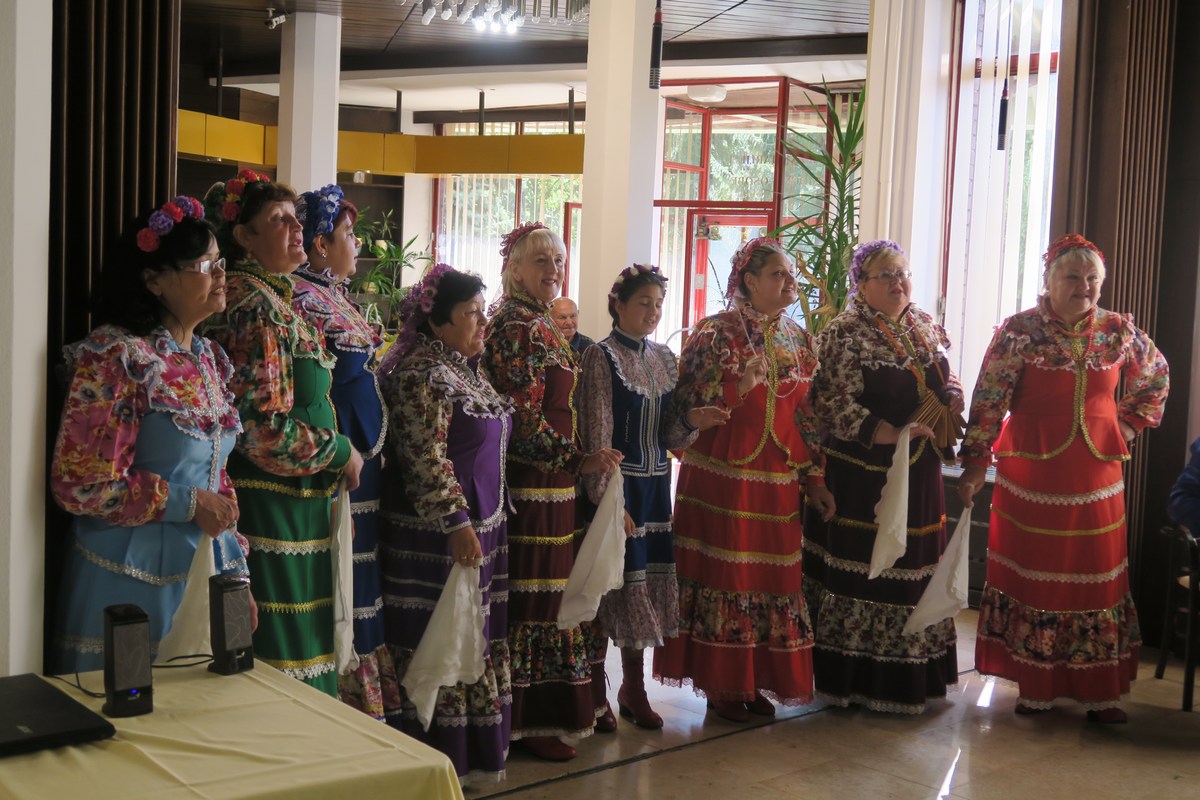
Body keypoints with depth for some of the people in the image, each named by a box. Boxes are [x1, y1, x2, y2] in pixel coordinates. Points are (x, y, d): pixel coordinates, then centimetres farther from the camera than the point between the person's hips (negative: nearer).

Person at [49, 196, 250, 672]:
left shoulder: (208, 357, 9)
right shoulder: (116, 356, -14)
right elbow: (80, 484, -18)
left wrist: (237, 575, 12)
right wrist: (190, 504, -15)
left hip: (205, 574, 7)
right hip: (134, 584, -7)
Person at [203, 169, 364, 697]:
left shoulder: (268, 296, 14)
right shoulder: (256, 304, -16)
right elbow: (266, 428, -22)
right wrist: (340, 452, -9)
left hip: (289, 499, 10)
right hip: (271, 504, -10)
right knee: (280, 646, -1)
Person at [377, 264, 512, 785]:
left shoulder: (466, 369, 14)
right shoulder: (422, 375, -16)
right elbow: (426, 460, -22)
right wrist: (456, 523, -24)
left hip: (481, 526, 10)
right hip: (439, 535, -10)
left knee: (475, 639, 16)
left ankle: (475, 753, 27)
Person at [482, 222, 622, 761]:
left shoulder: (535, 323, 16)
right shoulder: (519, 329, -16)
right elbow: (524, 417, -21)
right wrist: (576, 460, -21)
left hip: (548, 480, 10)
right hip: (531, 484, -10)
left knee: (543, 590, 15)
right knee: (530, 592, -2)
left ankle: (554, 706, 25)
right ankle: (527, 721, 7)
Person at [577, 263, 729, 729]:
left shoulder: (664, 359, 11)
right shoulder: (602, 357, -7)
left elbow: (668, 436, 12)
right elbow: (598, 435, -13)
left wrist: (691, 421, -9)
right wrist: (607, 499, -18)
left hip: (654, 485, 6)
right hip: (617, 484, -6)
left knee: (646, 580, 8)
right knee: (612, 582, -3)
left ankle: (633, 687, 20)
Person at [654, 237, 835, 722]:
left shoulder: (798, 341, 10)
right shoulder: (715, 334, -7)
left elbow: (806, 415, 12)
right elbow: (688, 406, -7)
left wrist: (813, 478, 8)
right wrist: (739, 389, -18)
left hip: (778, 481, 6)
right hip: (722, 477, -5)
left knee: (773, 576, 8)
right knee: (723, 573, 0)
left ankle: (755, 680, 22)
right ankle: (720, 685, 13)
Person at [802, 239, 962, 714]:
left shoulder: (928, 329, 12)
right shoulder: (845, 334, -10)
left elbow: (948, 384, 22)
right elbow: (834, 405, -17)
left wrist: (951, 400, -1)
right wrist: (889, 435, -23)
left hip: (918, 476, 7)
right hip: (862, 475, -7)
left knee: (914, 568, 13)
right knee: (859, 569, 0)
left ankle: (910, 675, 26)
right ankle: (854, 681, 12)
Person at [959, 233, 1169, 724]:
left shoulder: (1118, 331, 3)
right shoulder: (1018, 332, -8)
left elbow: (1156, 376, 21)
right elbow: (987, 403, -9)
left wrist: (1130, 424, 10)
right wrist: (974, 467, -11)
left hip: (1096, 478, 3)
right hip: (1030, 477, -3)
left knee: (1097, 579, 6)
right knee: (1030, 577, 4)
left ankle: (1098, 693, 16)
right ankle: (1035, 688, 16)